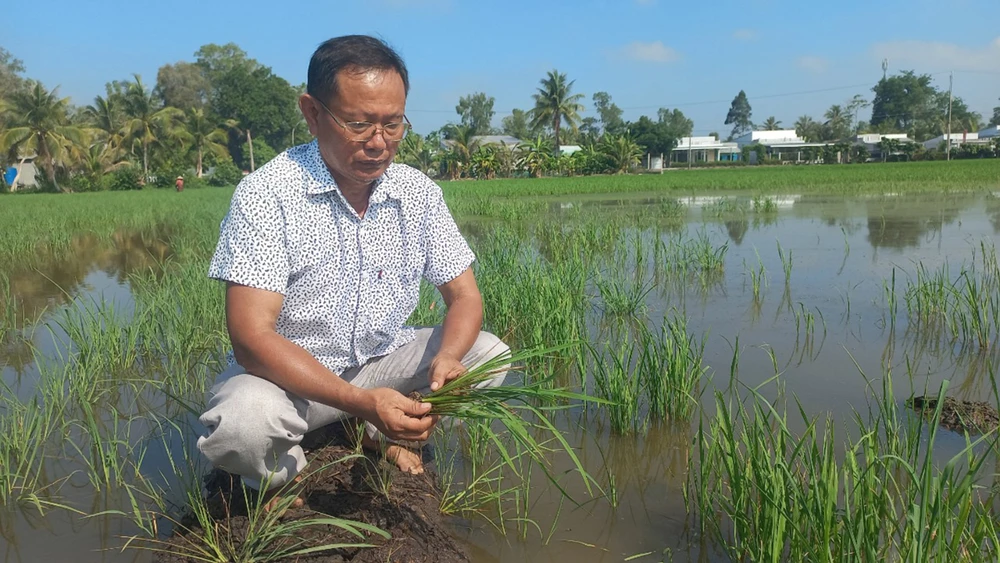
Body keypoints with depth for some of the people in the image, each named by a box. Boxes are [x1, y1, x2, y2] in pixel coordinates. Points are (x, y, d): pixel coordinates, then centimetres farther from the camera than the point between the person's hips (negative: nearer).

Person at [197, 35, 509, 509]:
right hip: (289, 370, -4)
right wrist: (361, 402, -39)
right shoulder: (266, 194, -21)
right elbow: (251, 336, -27)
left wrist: (447, 358, -26)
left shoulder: (420, 193, -7)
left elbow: (464, 297, -2)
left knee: (489, 354, -13)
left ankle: (385, 435, 10)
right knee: (241, 423, -35)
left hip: (384, 358, 5)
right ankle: (284, 474, 2)